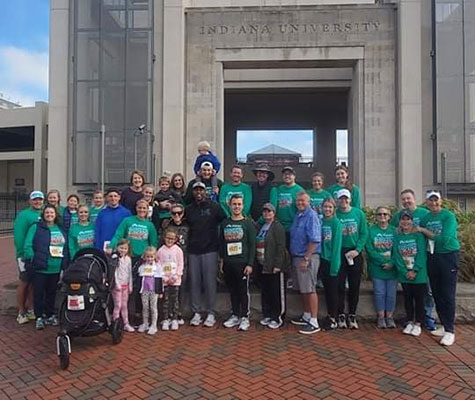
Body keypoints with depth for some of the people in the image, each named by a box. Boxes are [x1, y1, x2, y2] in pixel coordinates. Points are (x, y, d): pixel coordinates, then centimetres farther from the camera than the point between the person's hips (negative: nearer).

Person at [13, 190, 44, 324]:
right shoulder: (23, 215, -8)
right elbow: (18, 236, -14)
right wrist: (23, 254, -18)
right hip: (26, 255, -5)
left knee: (34, 283, 12)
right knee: (24, 283, 3)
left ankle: (30, 310, 23)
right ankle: (21, 312, 13)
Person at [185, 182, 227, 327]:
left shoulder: (214, 207, 0)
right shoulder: (188, 209, 11)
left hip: (210, 250, -3)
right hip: (193, 251, 3)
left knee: (210, 282, 0)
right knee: (194, 282, 6)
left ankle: (210, 313, 11)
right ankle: (196, 313, 16)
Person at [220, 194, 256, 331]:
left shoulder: (248, 223, -3)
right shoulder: (224, 223, 8)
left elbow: (252, 245, -5)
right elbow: (221, 243, 13)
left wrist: (250, 264, -10)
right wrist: (222, 260, 8)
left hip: (242, 263, -4)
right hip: (228, 264, 4)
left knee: (244, 291, 2)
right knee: (232, 290, 12)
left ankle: (245, 317, 14)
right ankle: (235, 316, 24)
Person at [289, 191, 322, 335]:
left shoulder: (311, 216, -14)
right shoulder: (298, 215, 14)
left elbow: (314, 240, -20)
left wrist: (306, 259, -21)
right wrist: (293, 257, 16)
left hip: (308, 258, -9)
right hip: (296, 257, 9)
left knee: (310, 290, -4)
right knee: (302, 289, 16)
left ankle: (314, 322, 3)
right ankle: (306, 316, 30)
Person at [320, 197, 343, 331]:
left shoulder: (336, 223, -10)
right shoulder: (321, 222, 8)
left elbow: (337, 245, -14)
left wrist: (334, 266, -16)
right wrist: (320, 260, 3)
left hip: (332, 261, -6)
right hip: (323, 260, 6)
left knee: (333, 291, 4)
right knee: (326, 289, 14)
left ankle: (333, 319, 15)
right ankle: (329, 315, 26)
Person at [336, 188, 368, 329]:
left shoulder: (359, 213, 1)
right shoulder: (334, 214, -2)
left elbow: (364, 234, 0)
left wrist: (357, 250, -10)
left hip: (355, 253, 1)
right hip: (339, 253, -1)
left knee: (354, 286, 7)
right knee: (340, 285, 1)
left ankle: (352, 315, 18)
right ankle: (341, 315, 12)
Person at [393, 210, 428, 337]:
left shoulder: (418, 235, -6)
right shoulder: (397, 237, 3)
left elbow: (421, 254, -11)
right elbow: (396, 255, -2)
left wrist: (415, 271, -16)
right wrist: (405, 272, -11)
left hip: (419, 275, -3)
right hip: (404, 275, 3)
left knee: (419, 299, 6)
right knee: (407, 299, 12)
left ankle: (418, 324, 18)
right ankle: (409, 322, 24)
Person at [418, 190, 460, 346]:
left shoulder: (449, 216, -9)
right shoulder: (425, 218, 8)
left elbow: (444, 239, -19)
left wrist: (425, 231, -12)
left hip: (448, 256, -6)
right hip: (432, 257, 6)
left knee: (448, 295, -4)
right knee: (437, 294, 11)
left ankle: (450, 331, 4)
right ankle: (444, 325, 24)